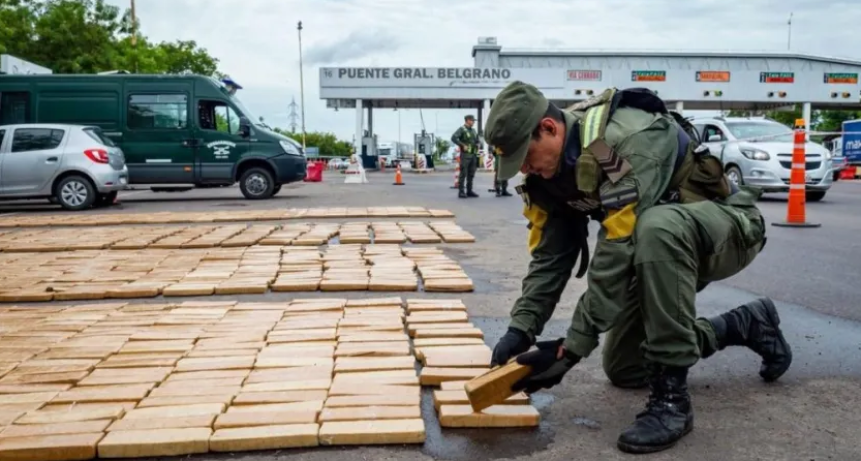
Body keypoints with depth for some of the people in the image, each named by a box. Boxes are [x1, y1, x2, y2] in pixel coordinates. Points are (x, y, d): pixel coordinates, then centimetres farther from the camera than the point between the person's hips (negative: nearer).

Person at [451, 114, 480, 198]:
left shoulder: (473, 130, 16)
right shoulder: (461, 129, -7)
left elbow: (477, 140, 30)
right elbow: (453, 138, -22)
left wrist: (477, 146, 10)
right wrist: (463, 145, -21)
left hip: (473, 155, 7)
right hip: (465, 154, -7)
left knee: (471, 174, 8)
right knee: (463, 174, -7)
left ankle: (469, 191, 13)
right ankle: (461, 192, -4)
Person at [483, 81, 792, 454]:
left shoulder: (630, 140, -35)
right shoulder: (548, 172, -9)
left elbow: (619, 256, -37)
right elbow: (550, 257, -6)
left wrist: (573, 347, -33)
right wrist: (520, 329, -18)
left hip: (728, 224, -8)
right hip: (661, 248, 8)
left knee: (655, 228, -43)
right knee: (623, 369, 9)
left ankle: (671, 395, -29)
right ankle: (748, 324, 26)